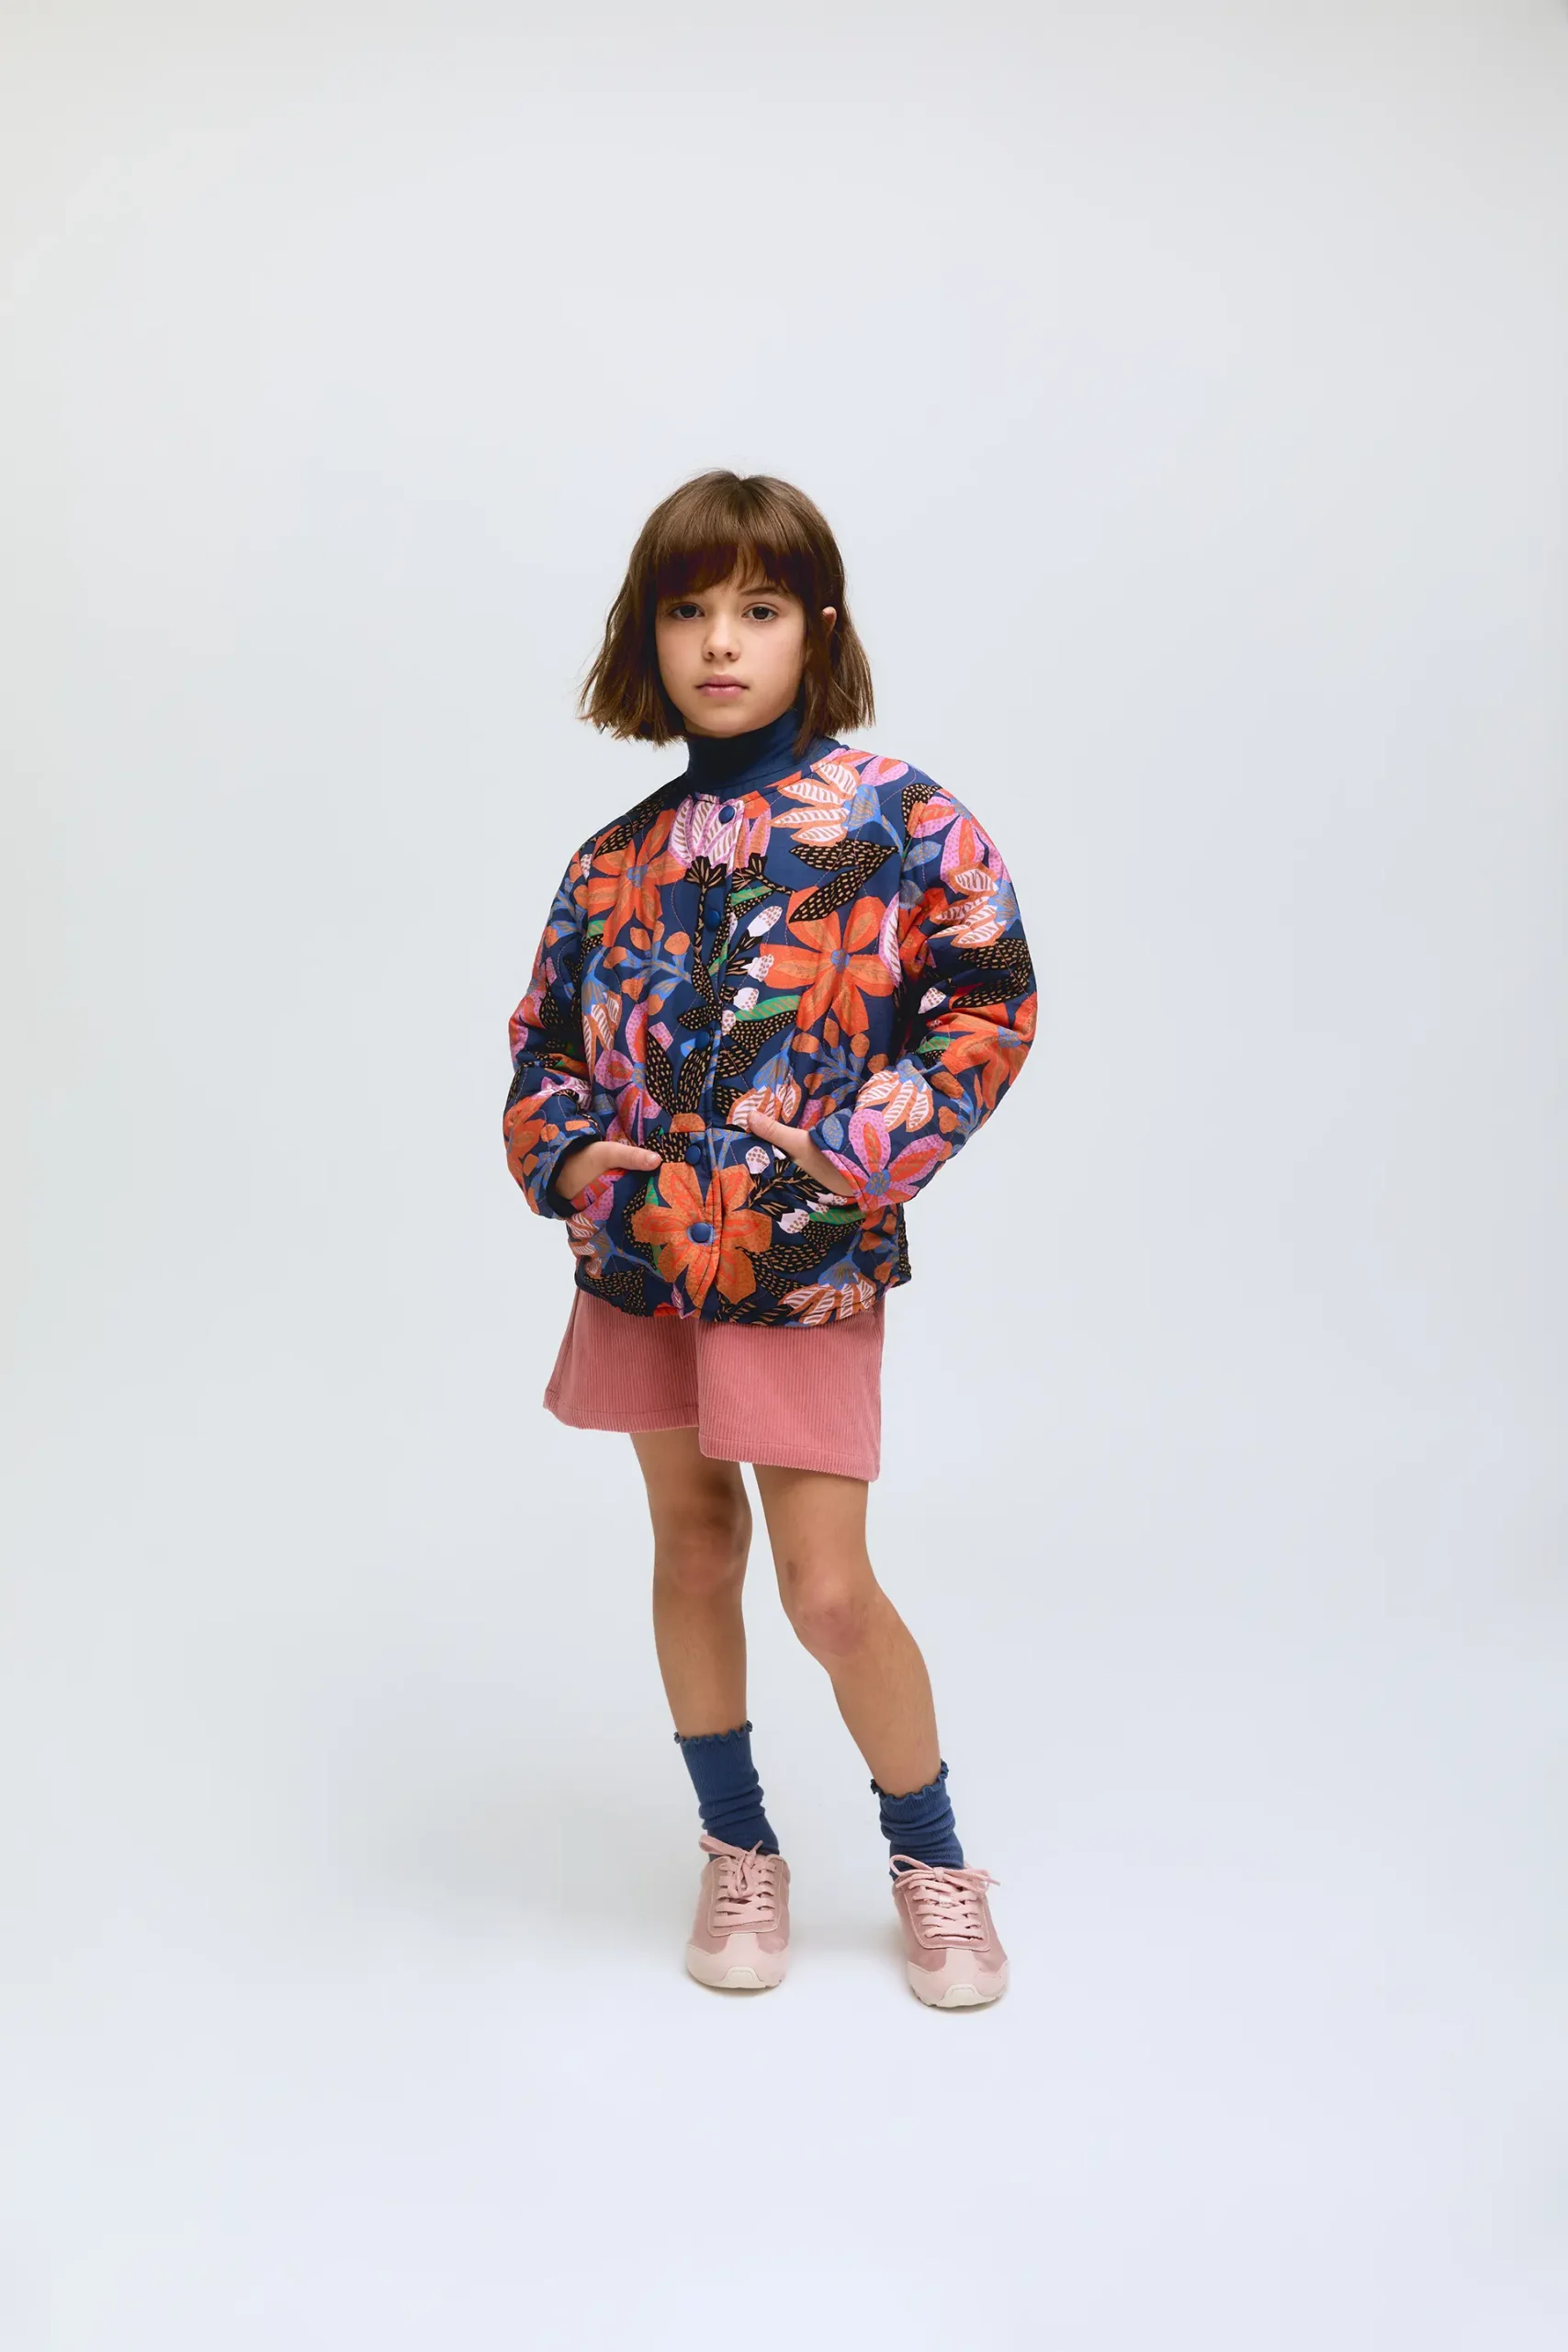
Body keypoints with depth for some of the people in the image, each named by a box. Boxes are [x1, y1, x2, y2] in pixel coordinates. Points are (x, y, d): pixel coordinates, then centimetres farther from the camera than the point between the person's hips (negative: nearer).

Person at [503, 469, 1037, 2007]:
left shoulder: (894, 815, -6)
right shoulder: (618, 858, 6)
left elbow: (990, 995, -6)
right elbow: (546, 1033, 14)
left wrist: (876, 1146, -15)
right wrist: (562, 1153, -4)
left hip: (808, 1253, -4)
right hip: (641, 1247, 5)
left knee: (828, 1586, -1)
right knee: (691, 1540, 15)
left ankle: (931, 1859, 25)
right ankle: (738, 1850, 35)